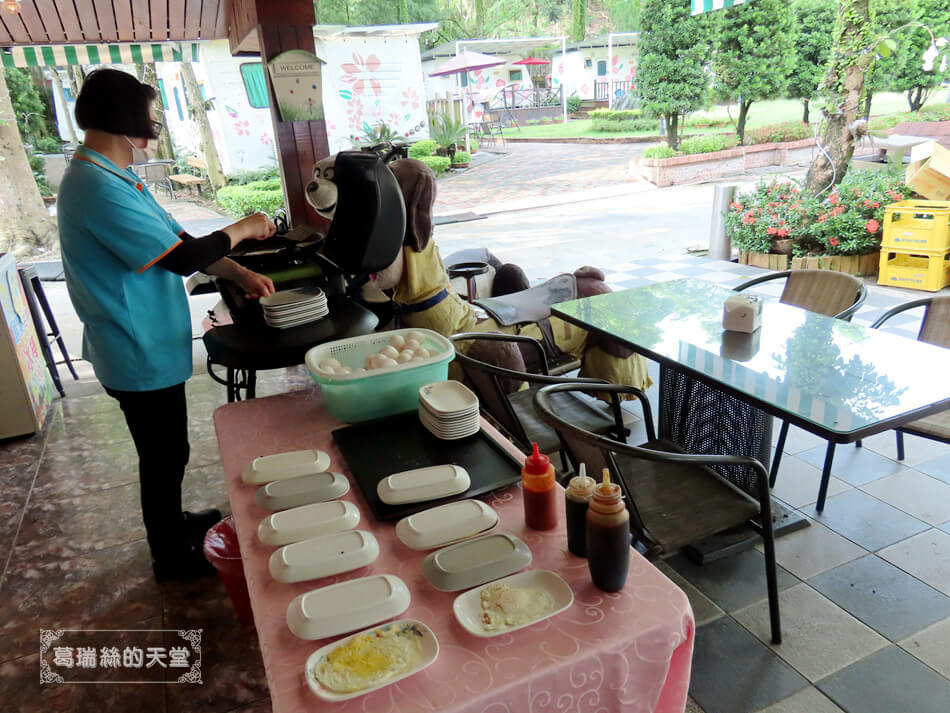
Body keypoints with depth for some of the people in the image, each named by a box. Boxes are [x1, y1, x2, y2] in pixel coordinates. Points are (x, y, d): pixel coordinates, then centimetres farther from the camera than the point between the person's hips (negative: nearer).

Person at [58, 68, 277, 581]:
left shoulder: (115, 179, 9)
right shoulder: (99, 189, -24)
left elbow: (179, 239, 11)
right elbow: (181, 257, -25)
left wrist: (240, 274, 2)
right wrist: (242, 229, -11)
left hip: (147, 347, 10)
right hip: (142, 355, -10)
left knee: (166, 452, 24)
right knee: (164, 456, 7)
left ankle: (172, 523, 45)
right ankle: (171, 558, 27)